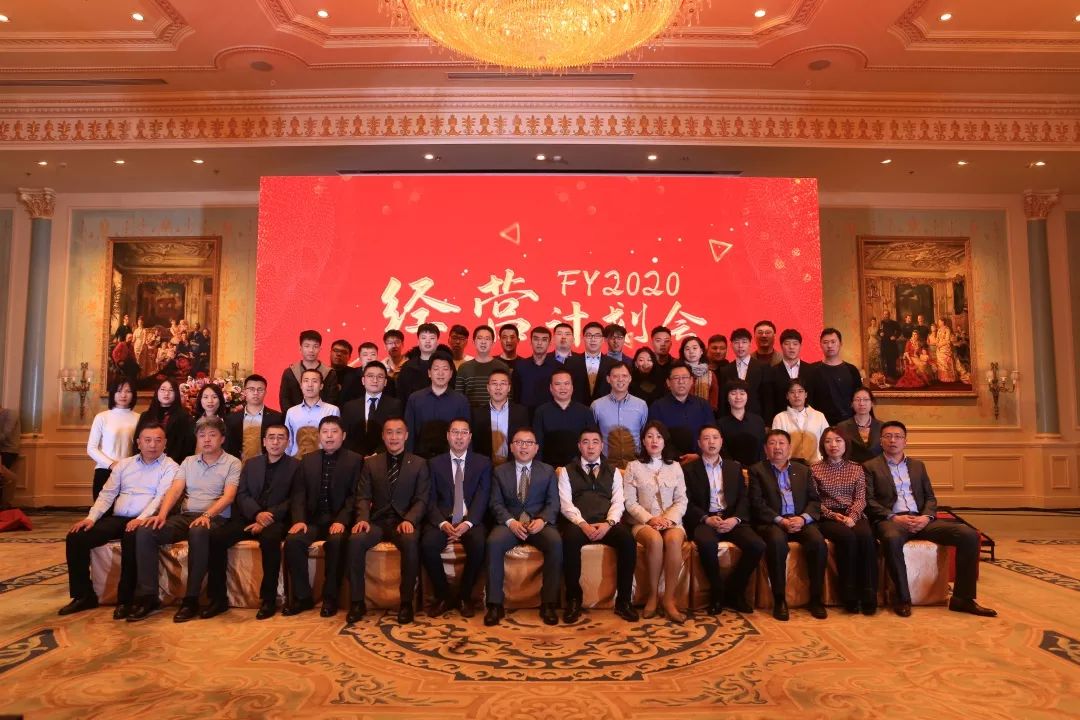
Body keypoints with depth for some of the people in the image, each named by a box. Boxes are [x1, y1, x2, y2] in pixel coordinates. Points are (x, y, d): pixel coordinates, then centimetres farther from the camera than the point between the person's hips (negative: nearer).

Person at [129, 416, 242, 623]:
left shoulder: (232, 463, 2)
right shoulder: (188, 461, 18)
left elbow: (228, 496, -10)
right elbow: (174, 490, 5)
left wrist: (207, 515, -26)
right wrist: (162, 514, -14)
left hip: (214, 518, -5)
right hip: (184, 516, 5)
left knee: (198, 533, -39)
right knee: (144, 532, -20)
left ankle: (191, 599, -28)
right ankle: (148, 596, -14)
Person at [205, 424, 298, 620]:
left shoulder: (295, 466, 4)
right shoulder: (251, 463, 17)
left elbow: (292, 501, -4)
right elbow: (241, 494, 8)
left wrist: (268, 518, -18)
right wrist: (257, 514, -13)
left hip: (276, 520, -4)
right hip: (248, 517, 4)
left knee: (270, 539, -37)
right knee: (215, 537, -21)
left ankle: (268, 599, -22)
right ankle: (218, 598, -9)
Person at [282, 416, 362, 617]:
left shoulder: (355, 460, 4)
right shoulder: (307, 460, 15)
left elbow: (355, 495, -5)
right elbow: (299, 494, 8)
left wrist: (342, 520, -20)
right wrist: (299, 519, -10)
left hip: (338, 520, -3)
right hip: (313, 518, 4)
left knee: (335, 541, -34)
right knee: (293, 540, -25)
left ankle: (330, 597, -16)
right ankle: (302, 596, -10)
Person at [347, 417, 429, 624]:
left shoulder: (419, 464, 9)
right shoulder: (371, 463, 14)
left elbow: (421, 499, 2)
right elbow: (363, 497, 7)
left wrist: (409, 520, -17)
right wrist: (363, 518, -14)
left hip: (404, 521, -2)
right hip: (377, 520, 2)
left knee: (411, 543, -35)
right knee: (355, 540, -30)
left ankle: (406, 602, -20)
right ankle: (357, 601, -16)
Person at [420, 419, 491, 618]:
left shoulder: (483, 463, 9)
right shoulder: (435, 463, 11)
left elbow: (482, 498, -1)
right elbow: (431, 499, 3)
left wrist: (467, 523, -18)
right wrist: (442, 523, -15)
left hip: (471, 520, -1)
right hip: (442, 519, 1)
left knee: (479, 546, -31)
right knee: (427, 545, -29)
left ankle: (464, 596, -7)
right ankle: (443, 596, -6)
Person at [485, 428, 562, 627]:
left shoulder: (548, 471, 13)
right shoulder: (500, 472, 13)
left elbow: (553, 503, 5)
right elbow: (496, 503, 4)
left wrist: (542, 520, -16)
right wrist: (511, 522, -15)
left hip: (539, 522, 0)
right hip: (509, 522, 0)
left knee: (555, 542, -32)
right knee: (493, 542, -32)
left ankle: (548, 604, -21)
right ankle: (495, 604, -22)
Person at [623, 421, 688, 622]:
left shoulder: (675, 467, 14)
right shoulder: (634, 466, 8)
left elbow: (681, 500, 7)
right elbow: (630, 502, 0)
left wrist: (669, 519, -12)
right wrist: (650, 519, -15)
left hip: (671, 521, 2)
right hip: (643, 522, -1)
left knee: (674, 540, -34)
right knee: (655, 539, -35)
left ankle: (669, 599, -28)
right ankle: (652, 595, -19)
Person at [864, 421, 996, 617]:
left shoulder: (918, 465, 23)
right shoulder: (871, 467, 8)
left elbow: (930, 497, 16)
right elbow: (869, 501, -2)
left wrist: (926, 517, -6)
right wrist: (894, 517, -16)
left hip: (920, 520, 5)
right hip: (891, 520, -5)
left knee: (969, 535, -17)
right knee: (892, 539, -41)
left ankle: (962, 598, -9)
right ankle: (903, 598, -23)